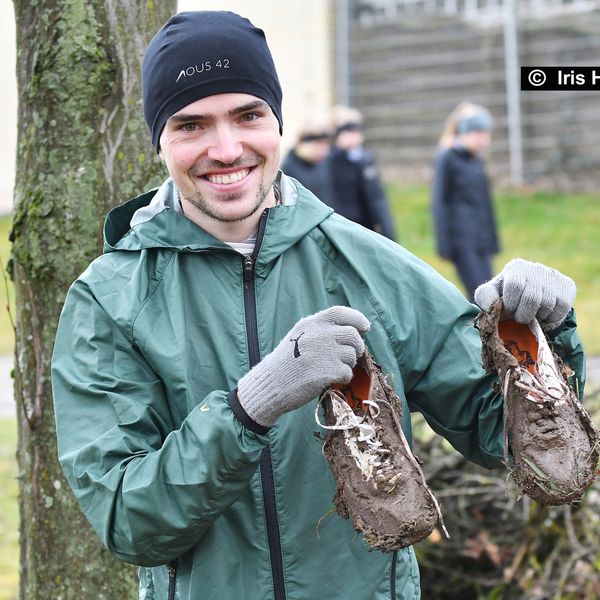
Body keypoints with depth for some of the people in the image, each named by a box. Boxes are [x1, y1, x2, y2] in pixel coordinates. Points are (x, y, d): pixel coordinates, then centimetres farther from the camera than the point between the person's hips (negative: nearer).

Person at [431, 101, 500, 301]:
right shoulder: (447, 159, -6)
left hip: (481, 241, 7)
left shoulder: (476, 161, 15)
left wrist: (492, 241, 18)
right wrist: (445, 245, -12)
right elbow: (439, 202, -8)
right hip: (461, 240, -7)